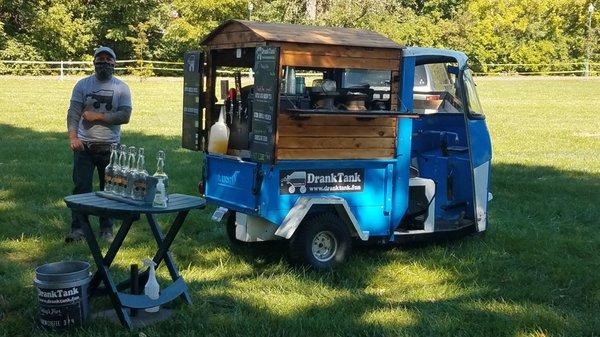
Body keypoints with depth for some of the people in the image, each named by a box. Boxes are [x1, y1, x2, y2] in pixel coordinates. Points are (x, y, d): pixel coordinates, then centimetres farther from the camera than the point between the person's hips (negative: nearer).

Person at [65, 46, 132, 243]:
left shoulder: (121, 88, 4)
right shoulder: (83, 85, 5)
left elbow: (125, 116, -8)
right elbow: (73, 112, -4)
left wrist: (97, 116, -12)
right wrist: (72, 137, -19)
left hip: (110, 147, 0)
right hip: (84, 145, 0)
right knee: (81, 187, -4)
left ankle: (107, 229, 17)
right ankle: (78, 228, 0)